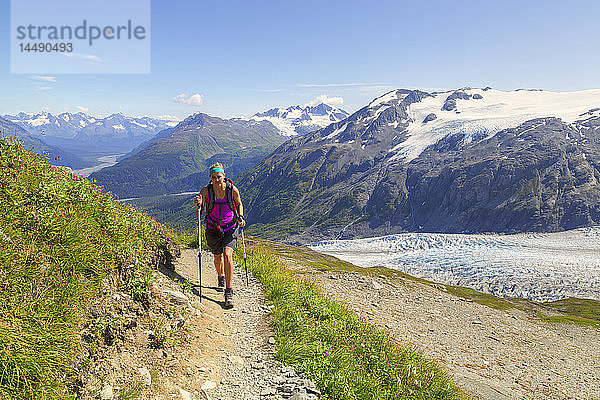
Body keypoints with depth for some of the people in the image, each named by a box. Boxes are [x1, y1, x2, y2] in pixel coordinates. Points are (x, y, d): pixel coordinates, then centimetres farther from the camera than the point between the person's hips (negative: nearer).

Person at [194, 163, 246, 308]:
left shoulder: (232, 189, -13)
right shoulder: (206, 191, -13)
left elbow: (239, 204, 8)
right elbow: (198, 214, -7)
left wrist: (240, 217, -7)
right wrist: (198, 205, -27)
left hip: (230, 228, -2)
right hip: (213, 229, 2)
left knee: (227, 255, -19)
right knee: (218, 257, 16)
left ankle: (229, 292, -14)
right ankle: (221, 278, 49)